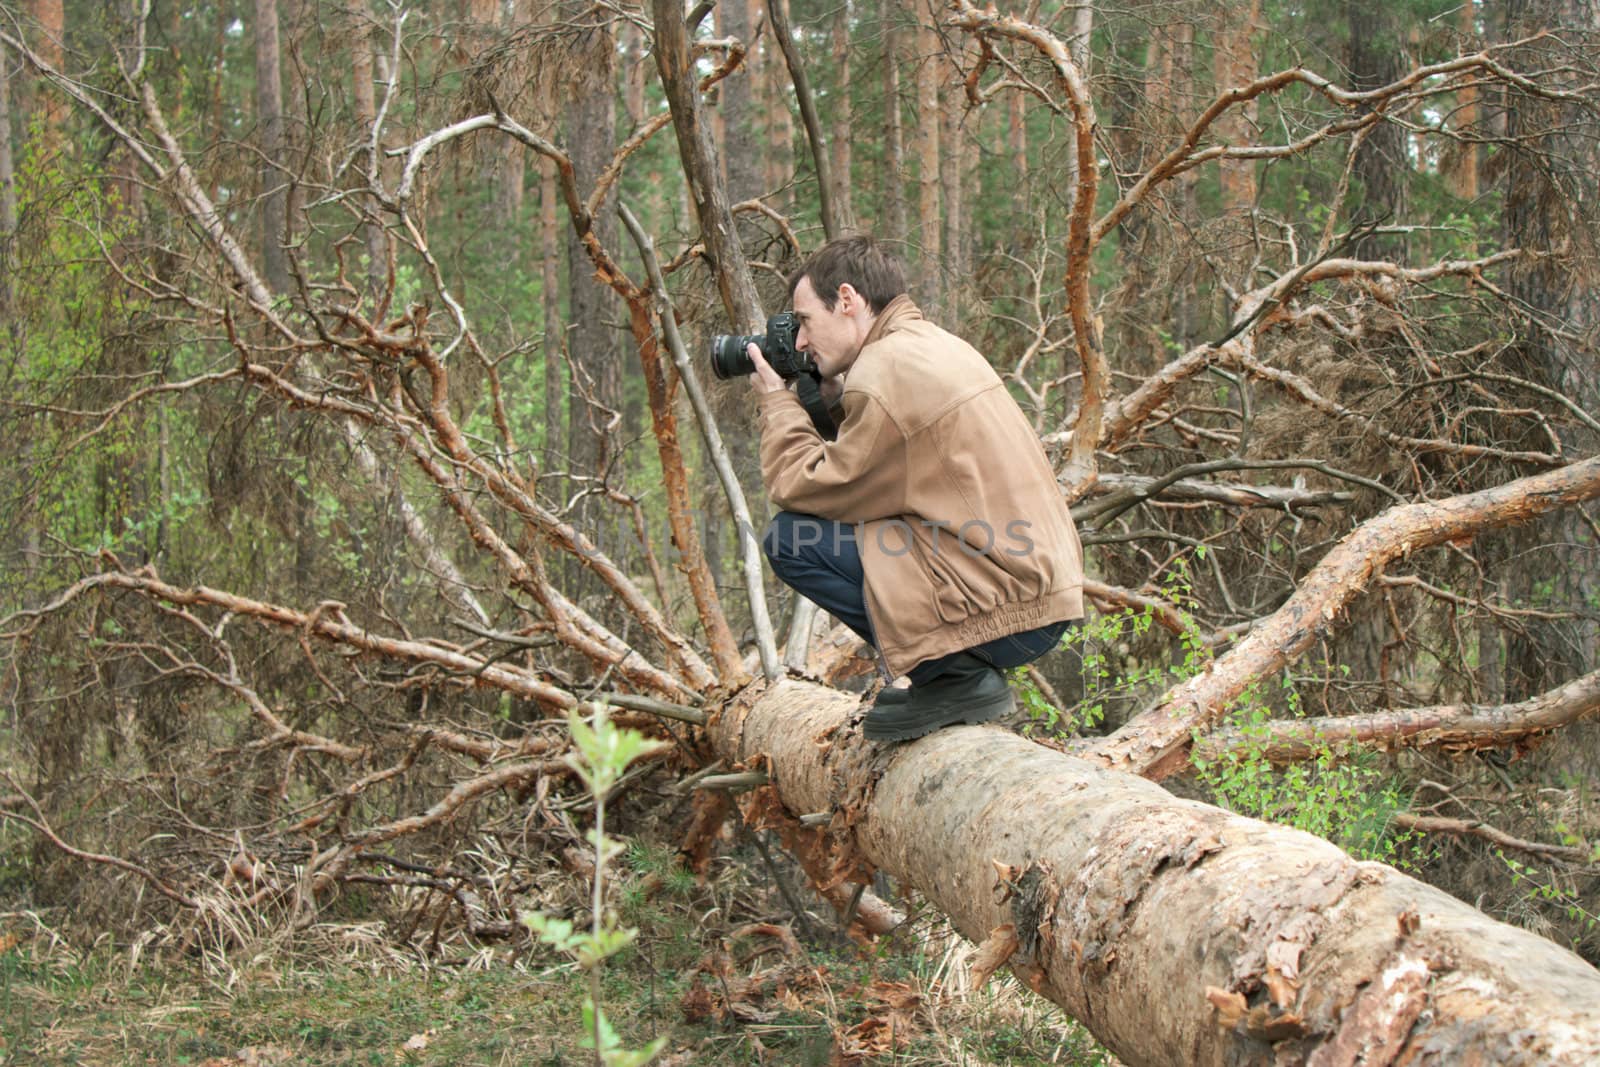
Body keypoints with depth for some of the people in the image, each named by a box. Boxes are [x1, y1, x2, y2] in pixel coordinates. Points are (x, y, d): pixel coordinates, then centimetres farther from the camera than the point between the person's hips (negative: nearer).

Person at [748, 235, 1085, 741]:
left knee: (791, 537, -9)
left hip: (1004, 612, -10)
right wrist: (831, 398, 15)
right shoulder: (935, 344, 16)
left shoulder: (885, 372, -14)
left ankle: (953, 676, -6)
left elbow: (806, 488, -8)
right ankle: (960, 674, 15)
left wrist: (777, 404, 5)